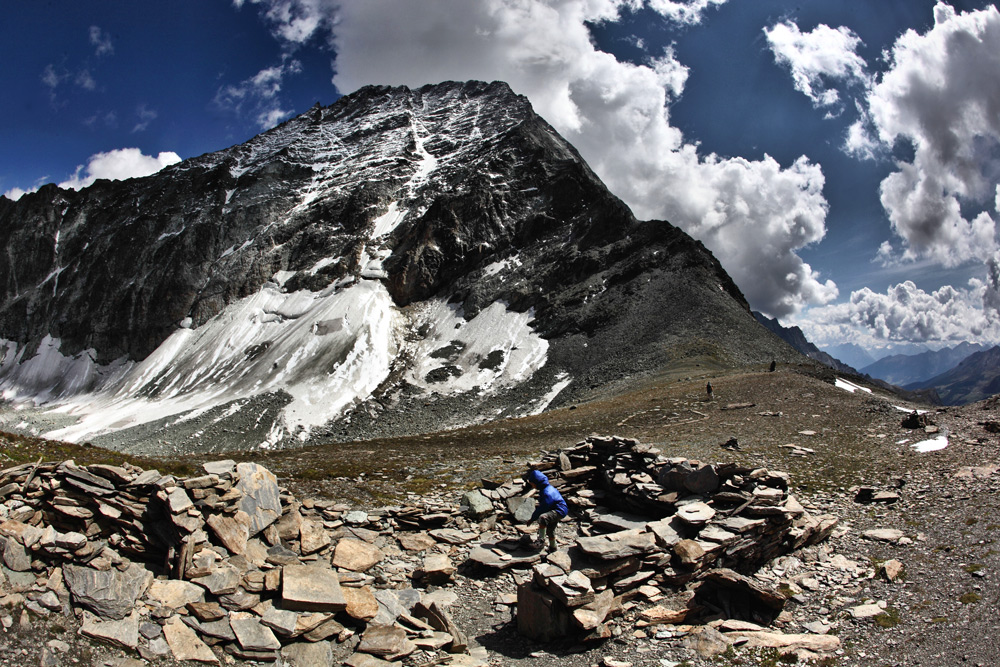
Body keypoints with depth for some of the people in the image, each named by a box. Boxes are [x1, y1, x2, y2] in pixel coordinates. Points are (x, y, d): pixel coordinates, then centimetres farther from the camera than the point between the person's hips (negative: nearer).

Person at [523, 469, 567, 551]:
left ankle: (541, 540, -25)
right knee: (550, 530, 25)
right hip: (555, 511, 11)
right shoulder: (547, 488, 5)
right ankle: (553, 547, 45)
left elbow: (542, 508, -26)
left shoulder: (547, 493, -28)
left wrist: (532, 519, -17)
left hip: (559, 511, -11)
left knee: (542, 517, -34)